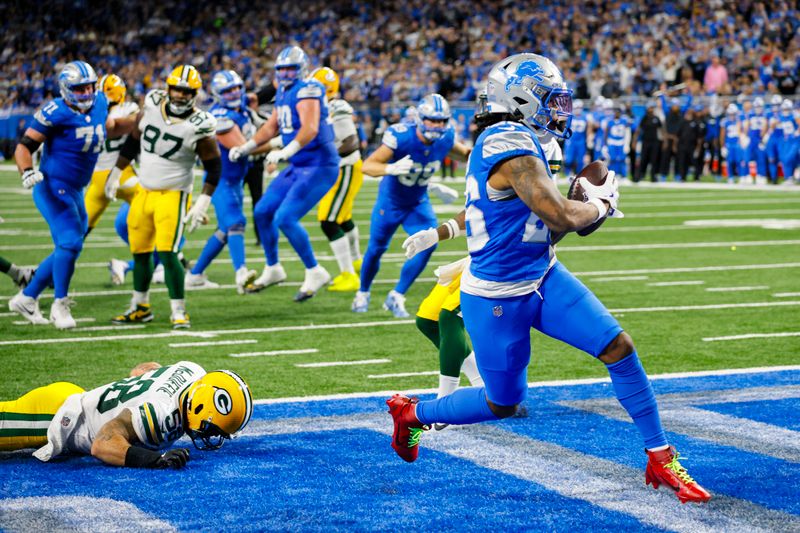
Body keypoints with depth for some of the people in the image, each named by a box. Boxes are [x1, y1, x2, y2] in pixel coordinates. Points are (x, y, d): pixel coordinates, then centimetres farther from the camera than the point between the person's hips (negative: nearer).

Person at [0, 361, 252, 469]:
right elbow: (103, 444, -38)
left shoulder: (194, 371, -9)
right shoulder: (162, 413, -35)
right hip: (55, 414, -8)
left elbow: (142, 369, 11)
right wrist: (154, 459, -45)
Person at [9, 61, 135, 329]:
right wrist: (27, 171, -33)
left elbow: (110, 129, 25)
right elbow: (24, 146, -16)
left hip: (75, 191, 8)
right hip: (52, 187, -8)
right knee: (70, 243, -19)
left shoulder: (99, 103, 3)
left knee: (67, 249, 14)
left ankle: (26, 298, 27)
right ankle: (59, 304, -3)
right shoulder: (55, 113, -17)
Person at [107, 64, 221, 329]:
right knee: (140, 252, 13)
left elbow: (214, 167, -6)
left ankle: (179, 312, -4)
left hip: (173, 195, -5)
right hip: (144, 192, 5)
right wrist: (115, 173, 19)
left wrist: (203, 203, -11)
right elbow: (133, 141, 14)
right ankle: (140, 307, 30)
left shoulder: (199, 126, -13)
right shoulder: (151, 107, -1)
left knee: (167, 253, -15)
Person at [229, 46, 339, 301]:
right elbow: (271, 127, 23)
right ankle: (273, 268, 30)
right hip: (299, 166, 10)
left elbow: (310, 129, -31)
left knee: (285, 219, -16)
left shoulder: (307, 90, -17)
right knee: (263, 212, 13)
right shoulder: (284, 93, 12)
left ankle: (315, 273, 0)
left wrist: (285, 152, -41)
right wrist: (245, 148, 15)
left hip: (319, 167, -10)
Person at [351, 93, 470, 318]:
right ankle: (363, 293, 37)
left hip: (418, 204, 3)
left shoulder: (445, 139, -17)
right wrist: (391, 169, -54)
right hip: (390, 201, -3)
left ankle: (396, 297, -1)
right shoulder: (401, 137, -32)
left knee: (427, 244, -16)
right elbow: (367, 166, -36)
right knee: (376, 248, 9)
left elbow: (464, 153, 7)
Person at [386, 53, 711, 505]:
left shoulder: (514, 140, 7)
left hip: (543, 278, 9)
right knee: (503, 404, 8)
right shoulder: (511, 145, -25)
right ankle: (412, 412, 33)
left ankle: (661, 459, 7)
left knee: (620, 348, -3)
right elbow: (562, 217, -27)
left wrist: (588, 206, 1)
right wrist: (603, 204, -7)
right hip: (499, 298, -9)